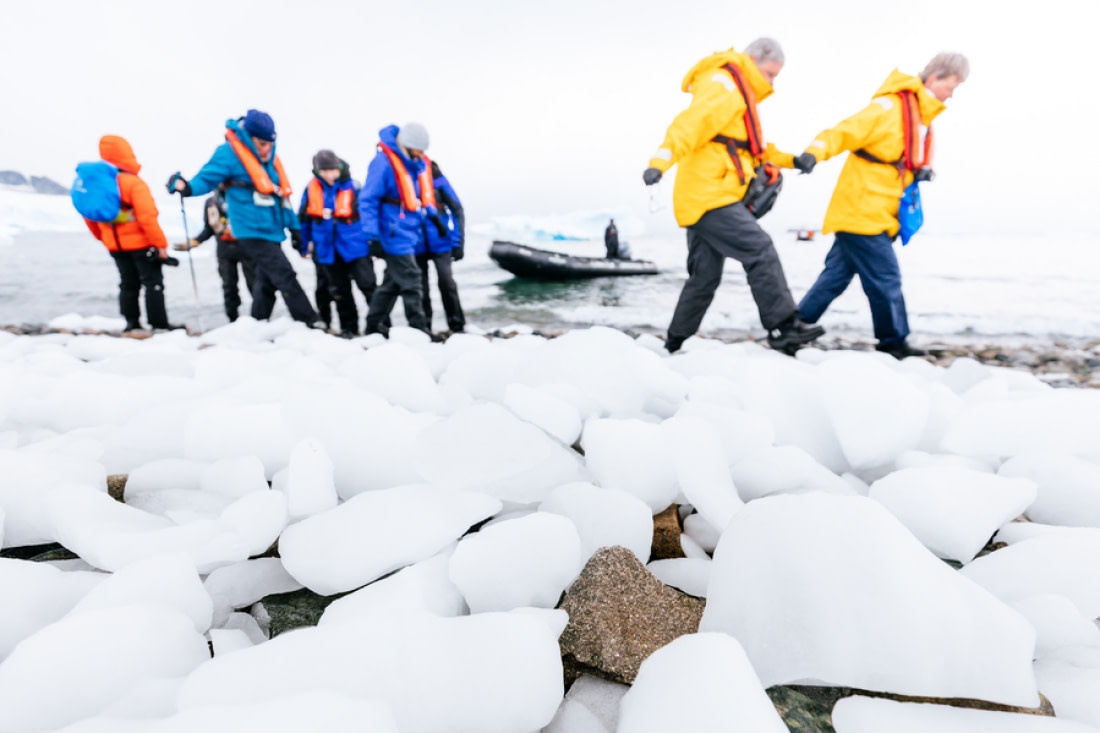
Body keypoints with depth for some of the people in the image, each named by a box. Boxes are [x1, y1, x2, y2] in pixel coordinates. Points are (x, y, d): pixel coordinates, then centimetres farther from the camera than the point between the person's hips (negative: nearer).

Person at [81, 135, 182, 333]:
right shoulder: (134, 183, -17)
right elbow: (147, 217, -22)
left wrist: (103, 237, 23)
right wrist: (160, 244, -18)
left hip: (115, 245, 7)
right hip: (140, 242, -6)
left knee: (128, 283, 14)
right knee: (153, 282, -1)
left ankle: (131, 322, 16)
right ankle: (159, 323, -2)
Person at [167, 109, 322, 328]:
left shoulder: (268, 155, 15)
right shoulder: (229, 153, -7)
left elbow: (281, 193, 19)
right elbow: (207, 178, -9)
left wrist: (293, 225, 18)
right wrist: (187, 187, -31)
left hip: (271, 231, 8)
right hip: (253, 231, -8)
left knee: (267, 282, 14)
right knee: (285, 276, -15)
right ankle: (310, 323, -11)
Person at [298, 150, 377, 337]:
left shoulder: (352, 187, -11)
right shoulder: (311, 189, 0)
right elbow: (304, 218, 10)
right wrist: (304, 244, 15)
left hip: (354, 246, -4)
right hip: (327, 250, 4)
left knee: (368, 285, -5)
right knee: (339, 291, 12)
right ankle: (349, 327, 24)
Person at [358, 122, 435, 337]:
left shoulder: (420, 162, 7)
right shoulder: (384, 162, -16)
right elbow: (368, 200, -16)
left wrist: (433, 215, 18)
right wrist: (373, 236, -21)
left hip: (411, 233, 8)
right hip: (395, 234, -8)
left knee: (393, 281, 15)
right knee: (411, 282, -7)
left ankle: (374, 325, 27)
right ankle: (419, 329, 1)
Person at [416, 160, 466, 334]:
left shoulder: (435, 177, -3)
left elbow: (457, 210, -2)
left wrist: (458, 242, -8)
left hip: (440, 242, -2)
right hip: (416, 245, 2)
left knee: (446, 282, -7)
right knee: (420, 287, 6)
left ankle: (457, 325, 5)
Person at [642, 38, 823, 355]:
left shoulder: (740, 96, 30)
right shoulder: (724, 86, -2)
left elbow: (752, 147, 37)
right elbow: (691, 123, -20)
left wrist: (789, 160, 28)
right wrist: (661, 161, -36)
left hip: (702, 198, 10)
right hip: (709, 196, -10)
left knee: (704, 278, 9)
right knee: (760, 250, -13)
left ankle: (675, 343, 16)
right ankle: (783, 328, -9)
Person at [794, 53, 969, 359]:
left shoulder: (922, 117, 19)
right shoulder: (889, 107, -10)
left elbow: (913, 157, 26)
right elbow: (842, 133, -20)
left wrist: (924, 170, 4)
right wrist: (813, 152, -38)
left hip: (873, 214, 9)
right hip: (861, 211, -9)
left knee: (837, 275, 9)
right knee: (886, 280, -3)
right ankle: (894, 343, 11)